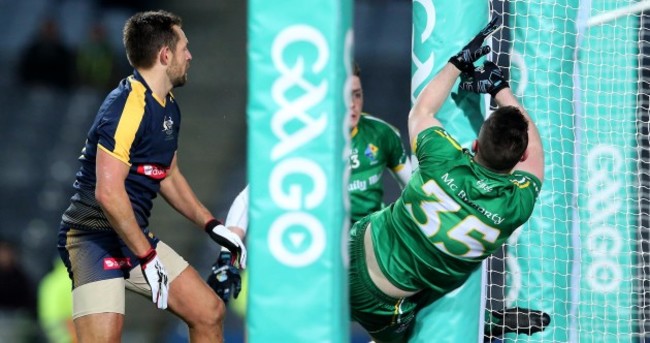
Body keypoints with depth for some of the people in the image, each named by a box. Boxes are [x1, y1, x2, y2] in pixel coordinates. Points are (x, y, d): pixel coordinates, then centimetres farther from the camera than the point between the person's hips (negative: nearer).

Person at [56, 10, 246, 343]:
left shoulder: (168, 107, 12)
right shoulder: (127, 106, -20)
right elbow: (108, 193, -27)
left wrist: (212, 226, 22)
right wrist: (146, 257, -23)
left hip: (136, 236, 10)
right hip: (94, 237, -10)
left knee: (210, 312, 9)